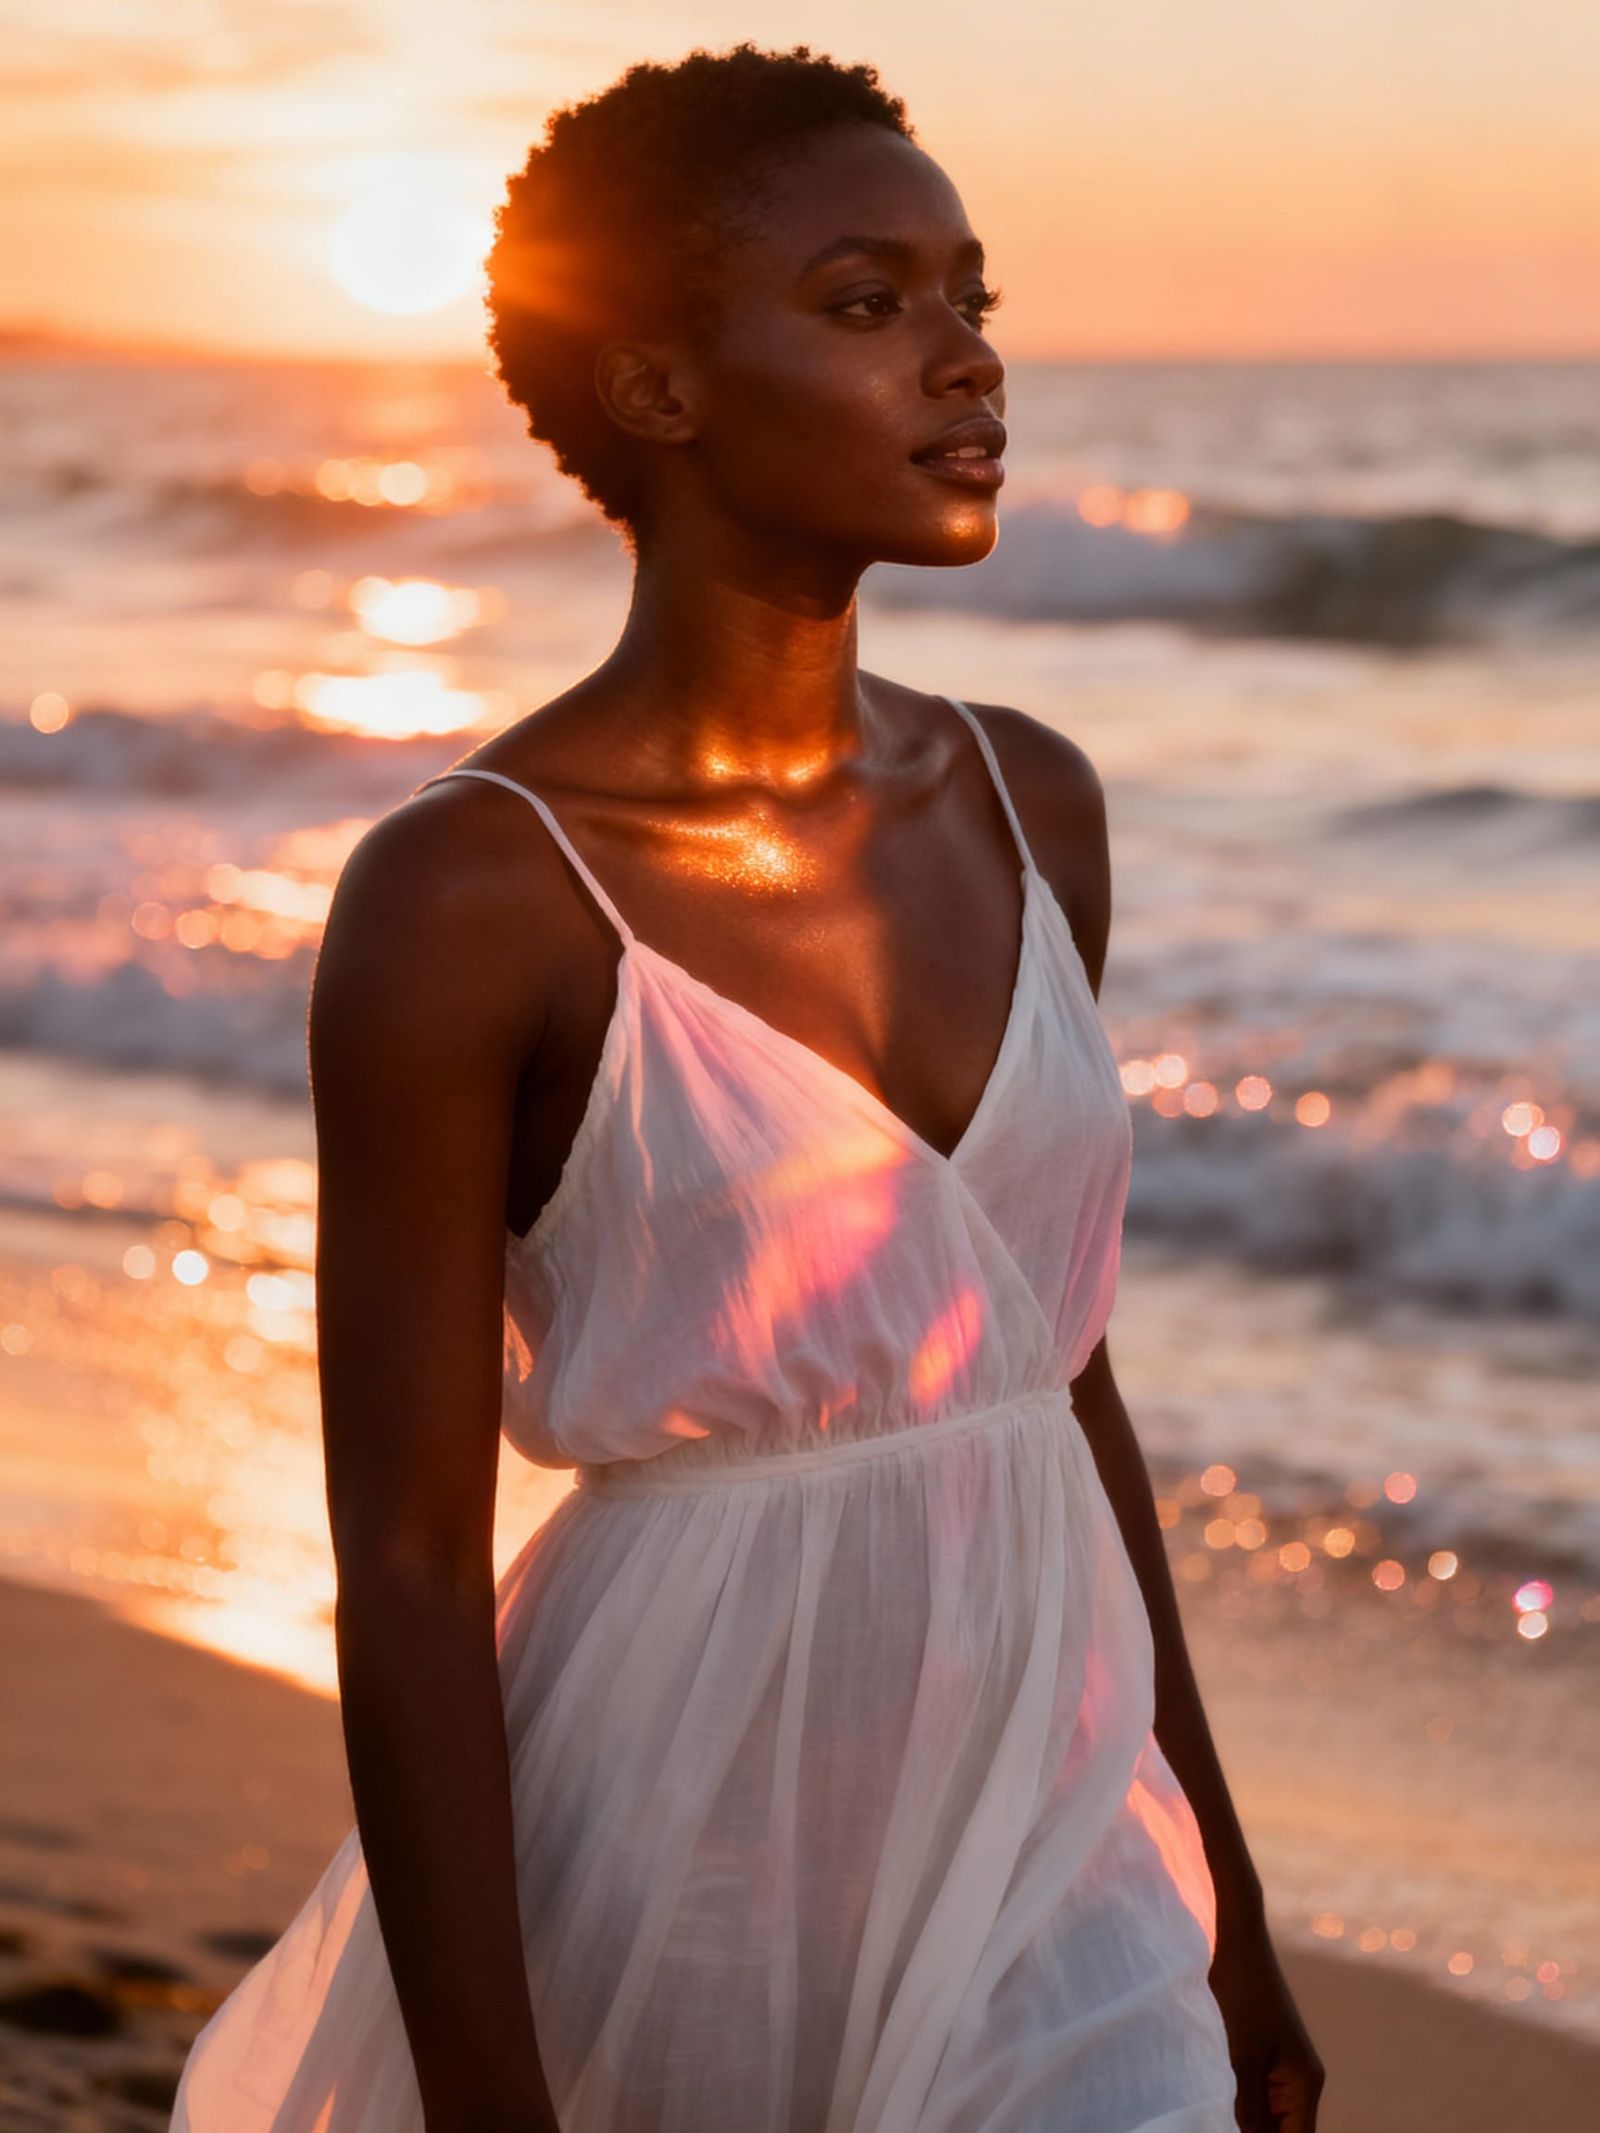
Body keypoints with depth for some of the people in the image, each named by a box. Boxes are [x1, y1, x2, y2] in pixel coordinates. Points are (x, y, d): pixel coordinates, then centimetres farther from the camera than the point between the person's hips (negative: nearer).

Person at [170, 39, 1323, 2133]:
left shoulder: (1027, 806, 4)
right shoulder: (466, 899, -14)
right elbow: (405, 1577, -14)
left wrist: (1222, 1905, 16)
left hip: (1042, 1858, 5)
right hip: (668, 1867, -4)